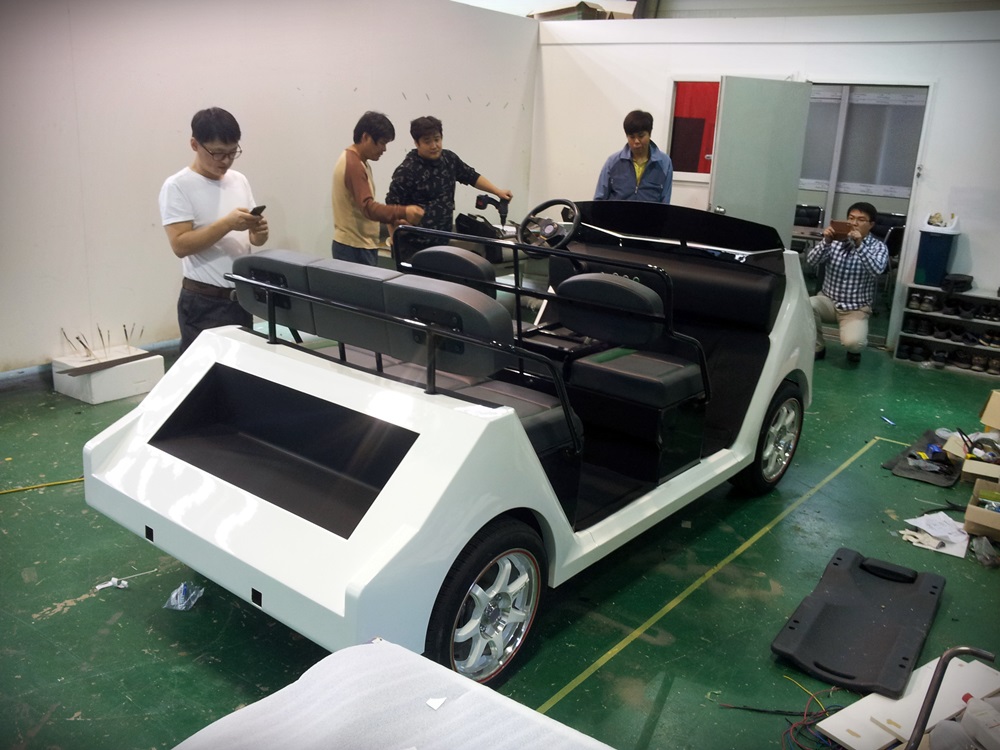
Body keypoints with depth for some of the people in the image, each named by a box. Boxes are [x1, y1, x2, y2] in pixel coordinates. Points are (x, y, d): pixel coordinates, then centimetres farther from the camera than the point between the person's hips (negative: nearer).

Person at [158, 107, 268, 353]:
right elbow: (180, 245, -18)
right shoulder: (177, 186, -9)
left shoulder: (240, 181, 8)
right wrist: (227, 224, -25)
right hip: (204, 303, -5)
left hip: (242, 298, 6)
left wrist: (259, 234, -10)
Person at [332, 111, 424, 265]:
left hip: (359, 245, 10)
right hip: (354, 248, -10)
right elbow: (368, 208, -29)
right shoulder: (353, 164, -18)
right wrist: (403, 212, -41)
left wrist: (393, 219, 11)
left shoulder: (356, 161, 14)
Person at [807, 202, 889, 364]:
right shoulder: (836, 240, 0)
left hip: (856, 308, -2)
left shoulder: (879, 247, -4)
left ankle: (854, 348, 13)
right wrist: (826, 242, -27)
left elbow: (876, 270, -24)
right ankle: (817, 347, -4)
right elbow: (811, 261, -11)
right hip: (828, 301, 2)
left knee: (852, 342, -30)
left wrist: (859, 245, -34)